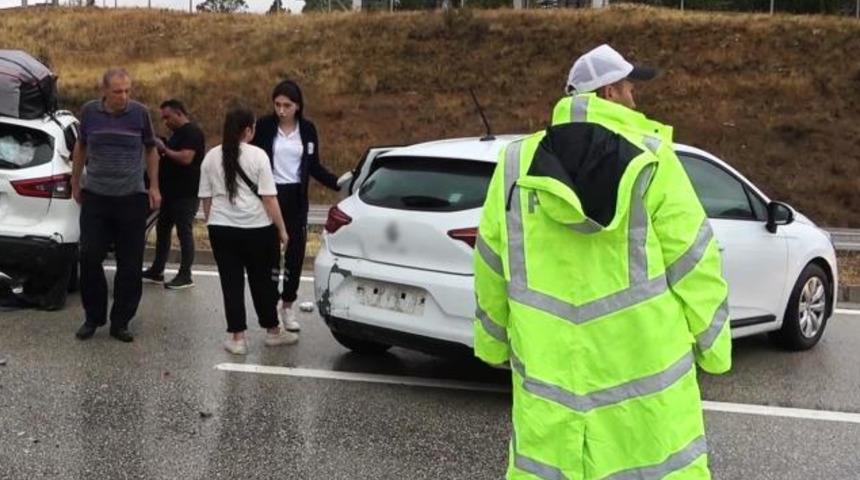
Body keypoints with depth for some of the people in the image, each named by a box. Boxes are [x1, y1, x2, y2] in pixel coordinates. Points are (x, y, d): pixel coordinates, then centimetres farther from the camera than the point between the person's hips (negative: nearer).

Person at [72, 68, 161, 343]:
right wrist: (75, 183, 18)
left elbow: (151, 150, 9)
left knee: (130, 266, 1)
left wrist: (154, 186, 5)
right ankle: (93, 317, 16)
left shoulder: (140, 113, -3)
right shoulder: (89, 112, 0)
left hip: (132, 199, -1)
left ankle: (120, 322, 13)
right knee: (89, 259, -1)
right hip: (95, 197, 1)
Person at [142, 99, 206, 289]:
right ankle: (156, 271, 21)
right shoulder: (178, 133, 18)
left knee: (184, 232, -5)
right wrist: (161, 150, 8)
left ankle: (185, 276, 1)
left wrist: (164, 149, -15)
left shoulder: (192, 132, -14)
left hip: (186, 194, -10)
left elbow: (186, 158, -25)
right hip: (171, 192, 10)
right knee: (162, 230, 13)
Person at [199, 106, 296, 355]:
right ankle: (272, 331, 25)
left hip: (221, 229, 3)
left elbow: (206, 198, 9)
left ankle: (237, 337, 5)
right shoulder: (257, 155, -7)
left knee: (231, 283, 6)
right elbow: (269, 198, -9)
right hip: (257, 229, -2)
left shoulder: (211, 157, 5)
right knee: (262, 281, 11)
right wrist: (282, 230, -3)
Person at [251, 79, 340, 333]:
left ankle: (287, 306, 19)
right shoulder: (264, 126, -5)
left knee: (296, 253, 5)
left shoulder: (307, 129, 3)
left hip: (296, 199, 3)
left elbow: (314, 167, 9)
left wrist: (339, 183, -2)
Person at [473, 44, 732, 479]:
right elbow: (691, 261, -6)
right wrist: (712, 345, 5)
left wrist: (494, 341, 20)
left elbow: (492, 266, 8)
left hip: (549, 364, 4)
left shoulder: (517, 166, 3)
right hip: (641, 361, -3)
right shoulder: (650, 161, -8)